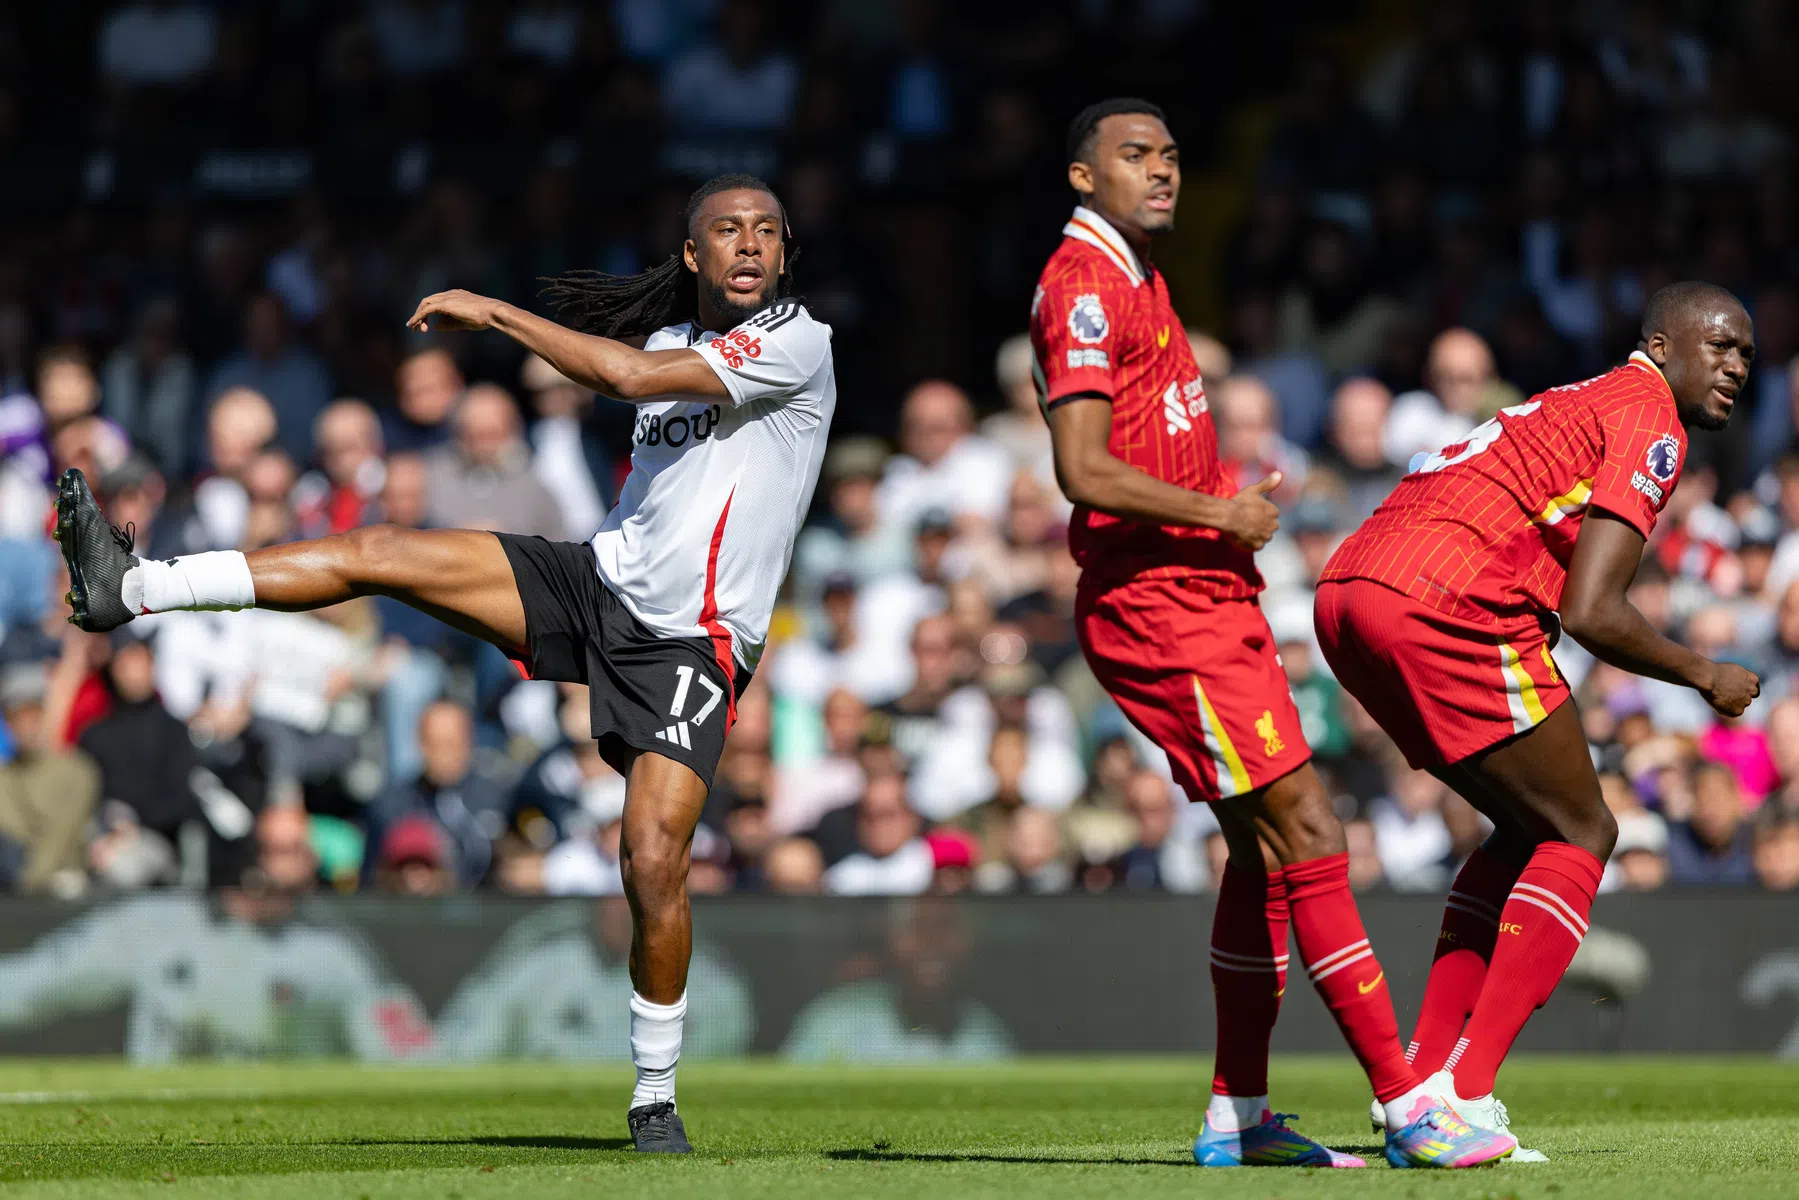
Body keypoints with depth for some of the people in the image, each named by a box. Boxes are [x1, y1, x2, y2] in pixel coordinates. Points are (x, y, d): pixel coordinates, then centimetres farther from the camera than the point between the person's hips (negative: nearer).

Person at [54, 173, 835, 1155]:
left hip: (688, 641, -6)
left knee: (655, 860, -18)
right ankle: (129, 587, -6)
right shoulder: (670, 337, 12)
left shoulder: (797, 344, -11)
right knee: (377, 553, -8)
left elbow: (632, 375, -22)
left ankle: (655, 1096, 0)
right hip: (599, 580, 6)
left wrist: (494, 313, -17)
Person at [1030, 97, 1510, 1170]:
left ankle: (1238, 1117, 14)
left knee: (1267, 849, 10)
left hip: (1207, 599, 10)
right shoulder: (1083, 285, -13)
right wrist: (1223, 515, -14)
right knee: (1308, 832, -12)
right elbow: (1085, 471, -22)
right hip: (1159, 606, -10)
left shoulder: (1136, 278, 19)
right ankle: (1408, 1109, -13)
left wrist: (1234, 501, 13)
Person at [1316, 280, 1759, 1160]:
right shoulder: (1651, 423, -1)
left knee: (1534, 826, 21)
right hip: (1441, 603, -9)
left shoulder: (1576, 403, 29)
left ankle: (1423, 1077, 14)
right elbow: (1590, 612, -9)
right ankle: (1464, 1091, -8)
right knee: (1581, 836, 3)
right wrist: (1705, 677, 4)